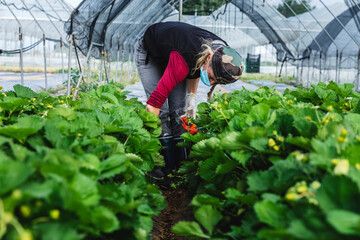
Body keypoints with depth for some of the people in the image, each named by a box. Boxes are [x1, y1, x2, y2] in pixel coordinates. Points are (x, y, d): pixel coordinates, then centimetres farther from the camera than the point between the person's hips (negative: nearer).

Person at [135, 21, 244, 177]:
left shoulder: (222, 52, -25)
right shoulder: (183, 59, -47)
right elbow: (157, 98, -46)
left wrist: (192, 97, -9)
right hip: (149, 52, -5)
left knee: (179, 110, -6)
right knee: (161, 111, -16)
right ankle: (167, 169, -8)